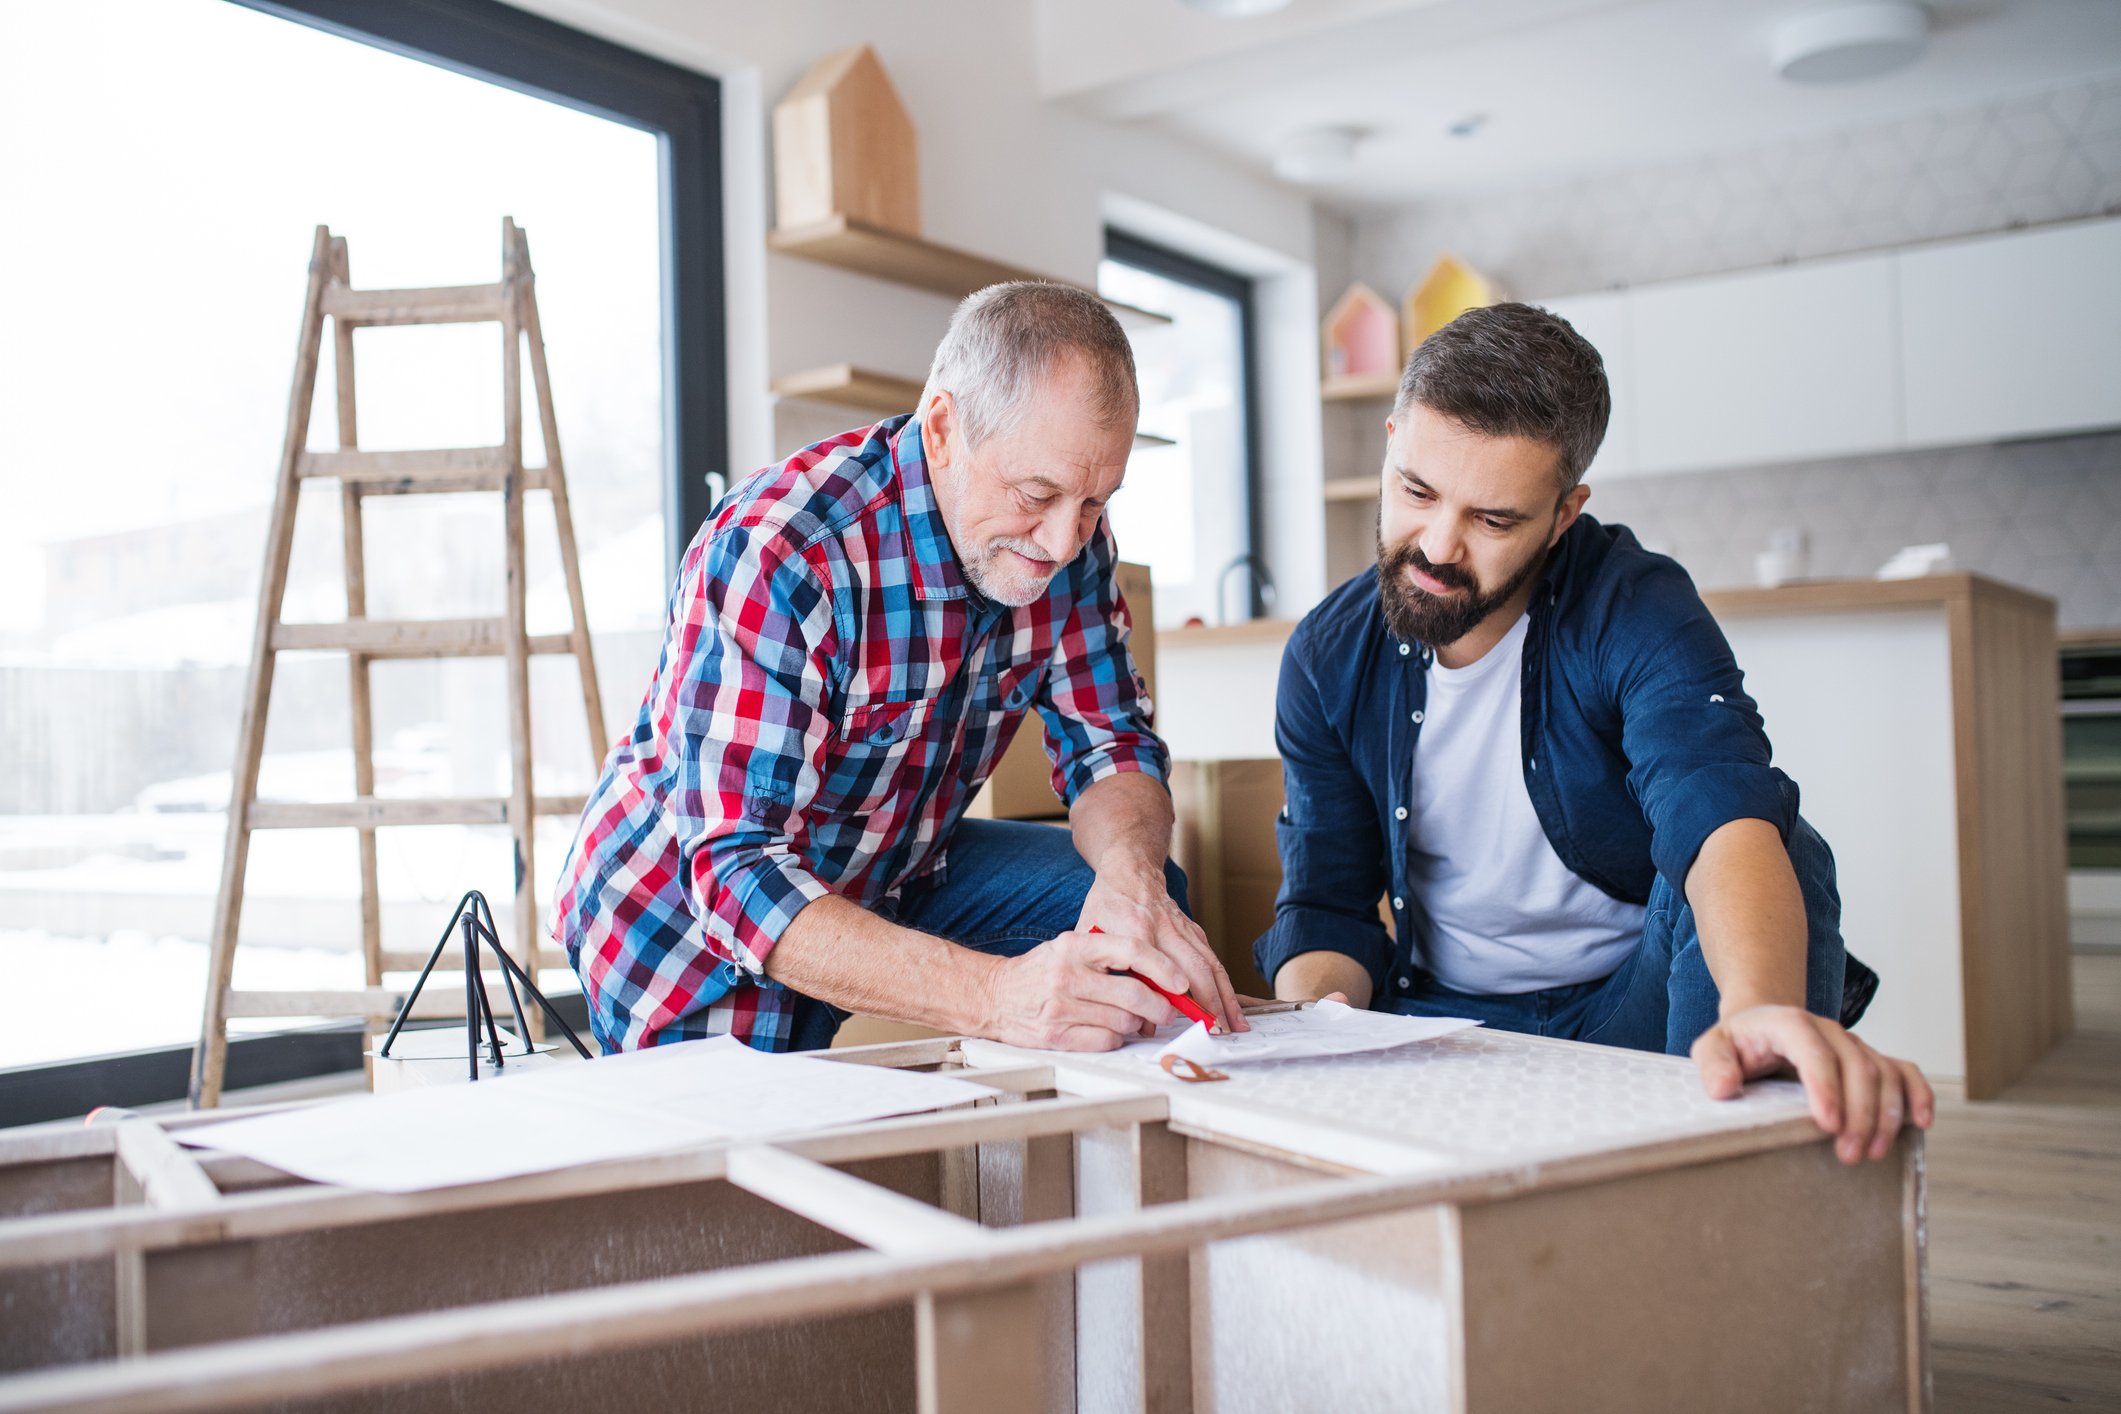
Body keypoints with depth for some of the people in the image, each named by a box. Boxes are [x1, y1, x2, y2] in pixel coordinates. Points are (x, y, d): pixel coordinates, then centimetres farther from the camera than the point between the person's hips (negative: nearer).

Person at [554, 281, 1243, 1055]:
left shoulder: (1068, 535, -13)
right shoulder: (772, 556, -33)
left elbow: (1110, 744, -6)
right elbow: (741, 878, -38)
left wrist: (1131, 872, -31)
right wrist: (995, 995, -52)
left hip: (887, 877, 6)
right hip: (692, 918, -5)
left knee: (1151, 896, -9)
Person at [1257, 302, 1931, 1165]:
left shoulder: (1634, 612, -18)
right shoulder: (1329, 659, -5)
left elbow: (1727, 815, -37)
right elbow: (1327, 903, 0)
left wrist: (1760, 1007, -59)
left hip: (1640, 998, -2)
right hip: (1451, 1015, 2)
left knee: (1790, 852, -32)